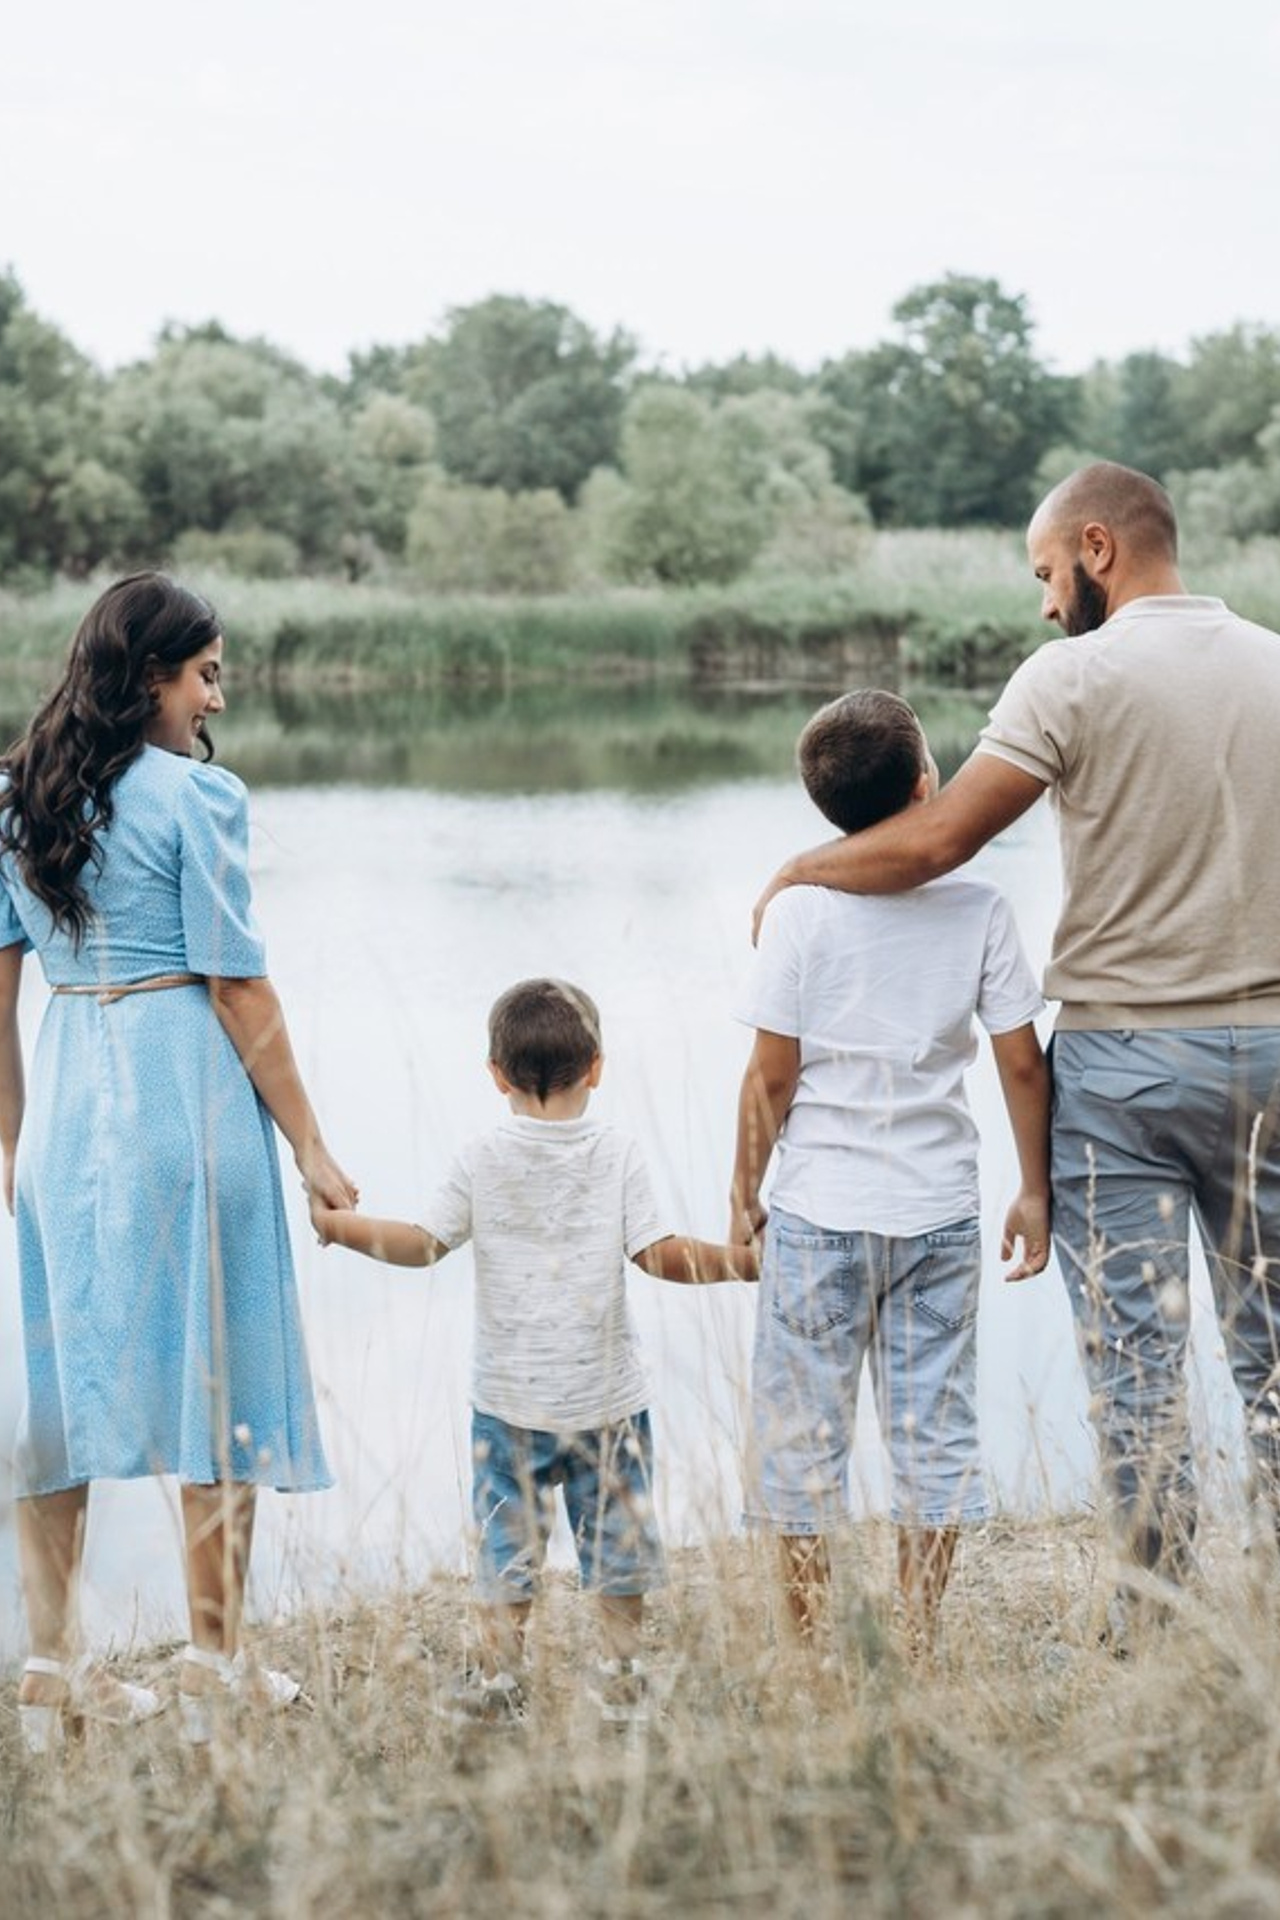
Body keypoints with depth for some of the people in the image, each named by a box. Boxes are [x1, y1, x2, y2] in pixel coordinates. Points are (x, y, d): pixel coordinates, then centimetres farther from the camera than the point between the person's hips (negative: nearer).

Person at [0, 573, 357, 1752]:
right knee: (215, 1376, 4)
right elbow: (239, 991, -12)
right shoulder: (193, 796, -11)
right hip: (183, 1095, -6)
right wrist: (310, 1145, -5)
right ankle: (215, 1671, 10)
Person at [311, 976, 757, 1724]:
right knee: (618, 1543, 12)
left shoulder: (482, 1162, -3)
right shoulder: (617, 1155, -5)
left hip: (510, 1401, 0)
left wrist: (338, 1226, 10)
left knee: (506, 1546, 8)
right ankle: (623, 1676, 17)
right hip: (607, 1399, 0)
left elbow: (425, 1245, -1)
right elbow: (659, 1254, -10)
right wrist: (742, 1261, 1)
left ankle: (500, 1679, 10)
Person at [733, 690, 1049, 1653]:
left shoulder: (801, 910, -8)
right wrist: (1036, 1190, 9)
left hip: (817, 1212, -1)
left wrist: (745, 1194, 6)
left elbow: (771, 1075, -6)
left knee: (804, 1437, 8)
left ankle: (812, 1650, 14)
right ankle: (922, 1646, 16)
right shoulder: (978, 908, -4)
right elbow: (1022, 1064, -2)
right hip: (939, 1211, 1)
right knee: (935, 1433, 11)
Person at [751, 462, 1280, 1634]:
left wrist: (802, 869, 2)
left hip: (1122, 1054, -4)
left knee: (1135, 1352, 2)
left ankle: (1158, 1615, 6)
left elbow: (939, 841, -13)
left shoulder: (1077, 674, -9)